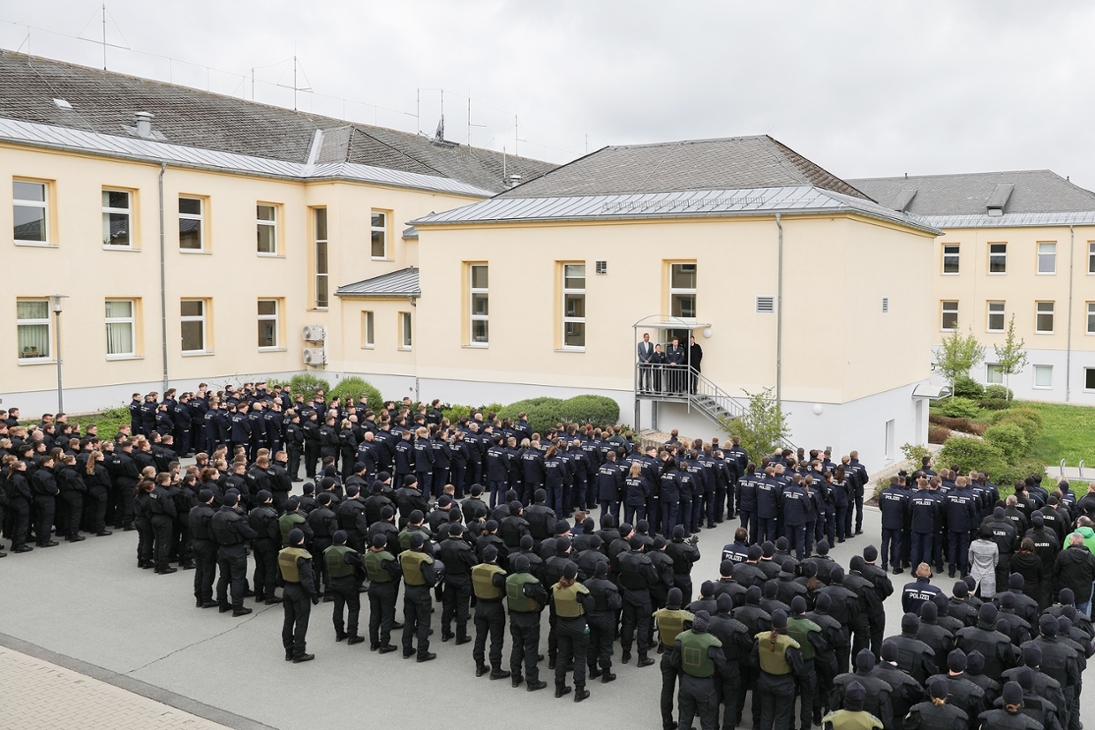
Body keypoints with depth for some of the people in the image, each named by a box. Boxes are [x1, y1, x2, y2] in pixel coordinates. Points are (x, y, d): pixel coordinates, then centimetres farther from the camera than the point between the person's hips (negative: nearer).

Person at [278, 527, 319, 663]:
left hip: (287, 591, 7)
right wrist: (314, 595, -12)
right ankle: (298, 654, 9)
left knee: (288, 621, 16)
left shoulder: (282, 554, 1)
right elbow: (307, 580, -21)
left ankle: (288, 652, 25)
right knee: (301, 624, 3)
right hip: (300, 593, -7)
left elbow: (280, 576, 12)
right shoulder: (302, 556, -23)